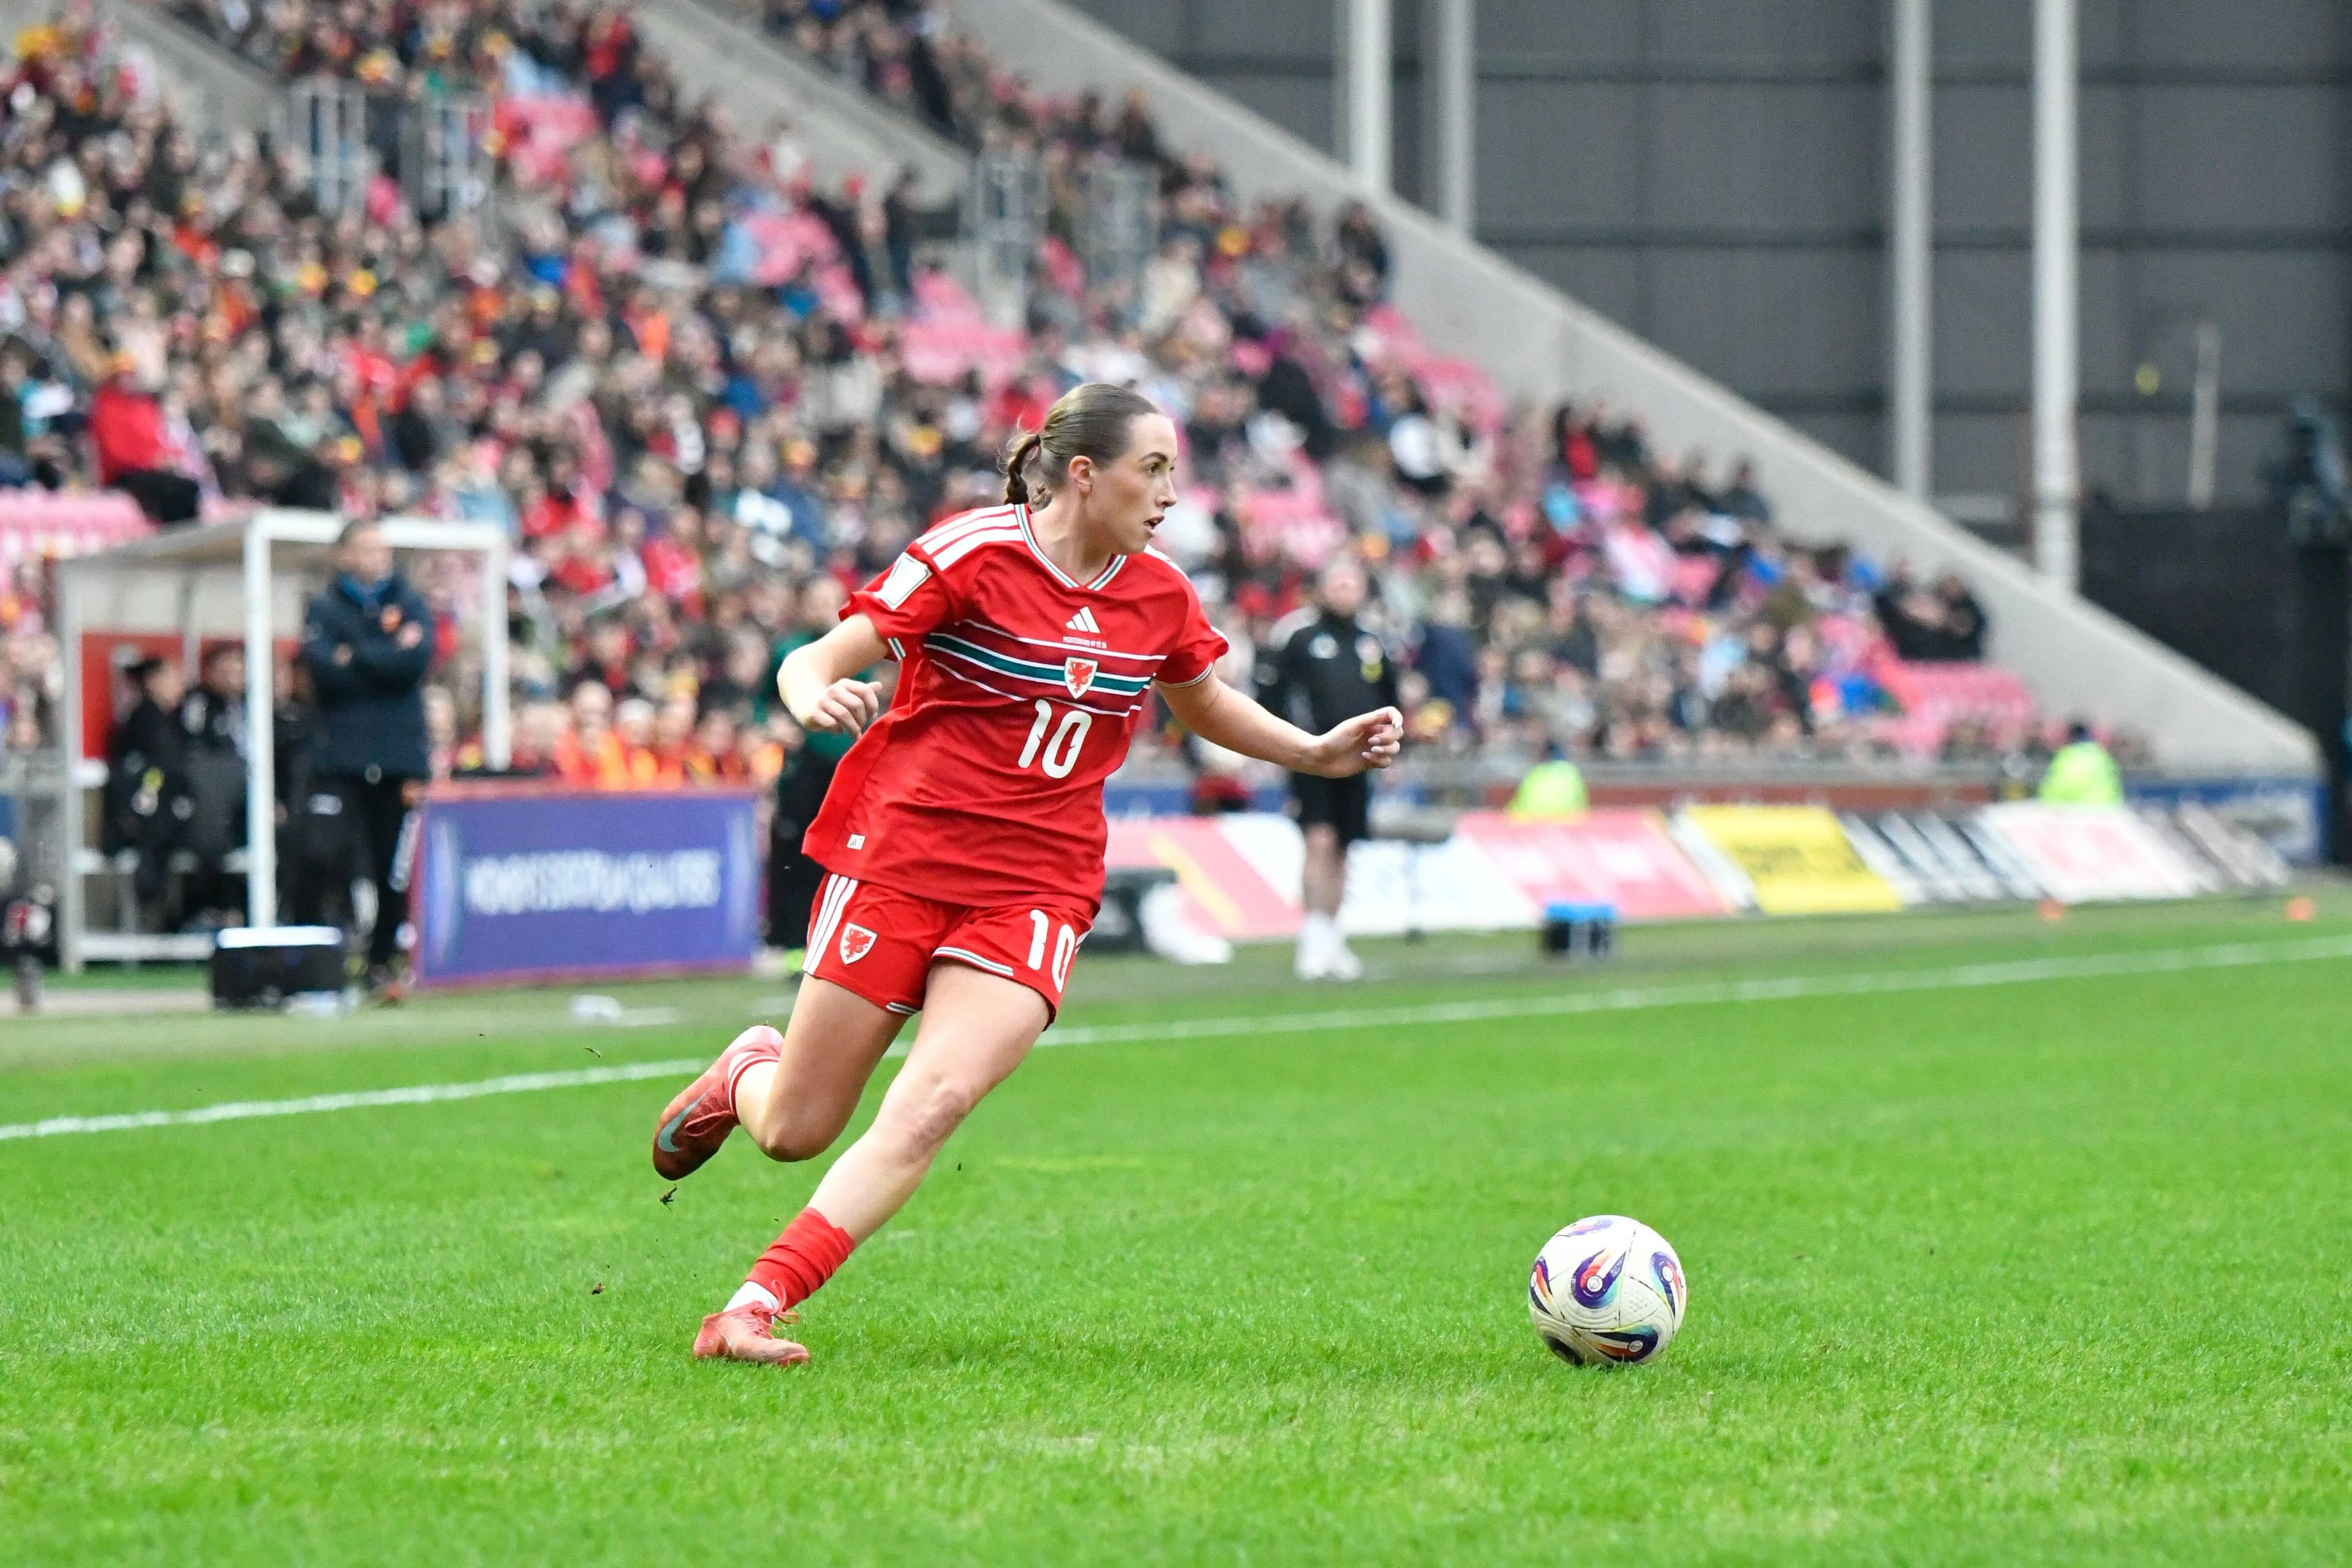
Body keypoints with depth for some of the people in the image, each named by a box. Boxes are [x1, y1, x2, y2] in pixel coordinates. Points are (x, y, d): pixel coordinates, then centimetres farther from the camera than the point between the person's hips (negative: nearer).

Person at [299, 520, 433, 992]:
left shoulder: (410, 605, 14)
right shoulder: (325, 610, 8)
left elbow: (417, 660, -5)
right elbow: (324, 669, -9)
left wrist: (356, 658, -5)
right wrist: (389, 657, -6)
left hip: (401, 755, 2)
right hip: (345, 760, -2)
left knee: (395, 868, 0)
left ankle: (383, 961, 8)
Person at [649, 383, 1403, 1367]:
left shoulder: (1160, 596, 7)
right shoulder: (972, 555, -10)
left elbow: (1204, 703, 28)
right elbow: (814, 662, -14)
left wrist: (1317, 752, 14)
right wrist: (816, 698, -37)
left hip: (1034, 895, 3)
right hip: (901, 858, -3)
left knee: (932, 1105, -21)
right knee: (795, 1132, 3)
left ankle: (754, 1310, -20)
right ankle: (747, 1071, 41)